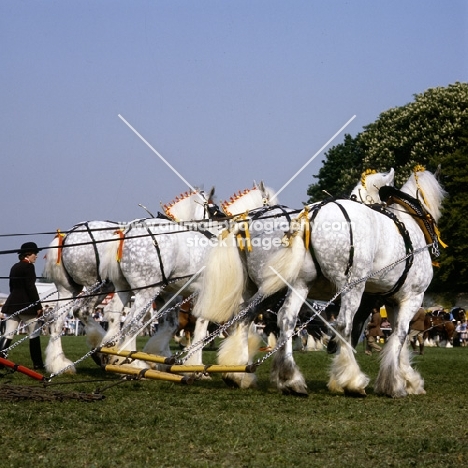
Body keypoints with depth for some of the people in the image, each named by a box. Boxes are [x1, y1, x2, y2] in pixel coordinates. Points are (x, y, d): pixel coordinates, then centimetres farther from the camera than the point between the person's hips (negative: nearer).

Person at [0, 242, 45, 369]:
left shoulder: (14, 267, 14)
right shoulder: (28, 266, -10)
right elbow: (31, 288, -17)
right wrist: (38, 306, -14)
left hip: (12, 303, 7)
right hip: (27, 304, -7)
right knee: (34, 334, 6)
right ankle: (37, 363, 10)